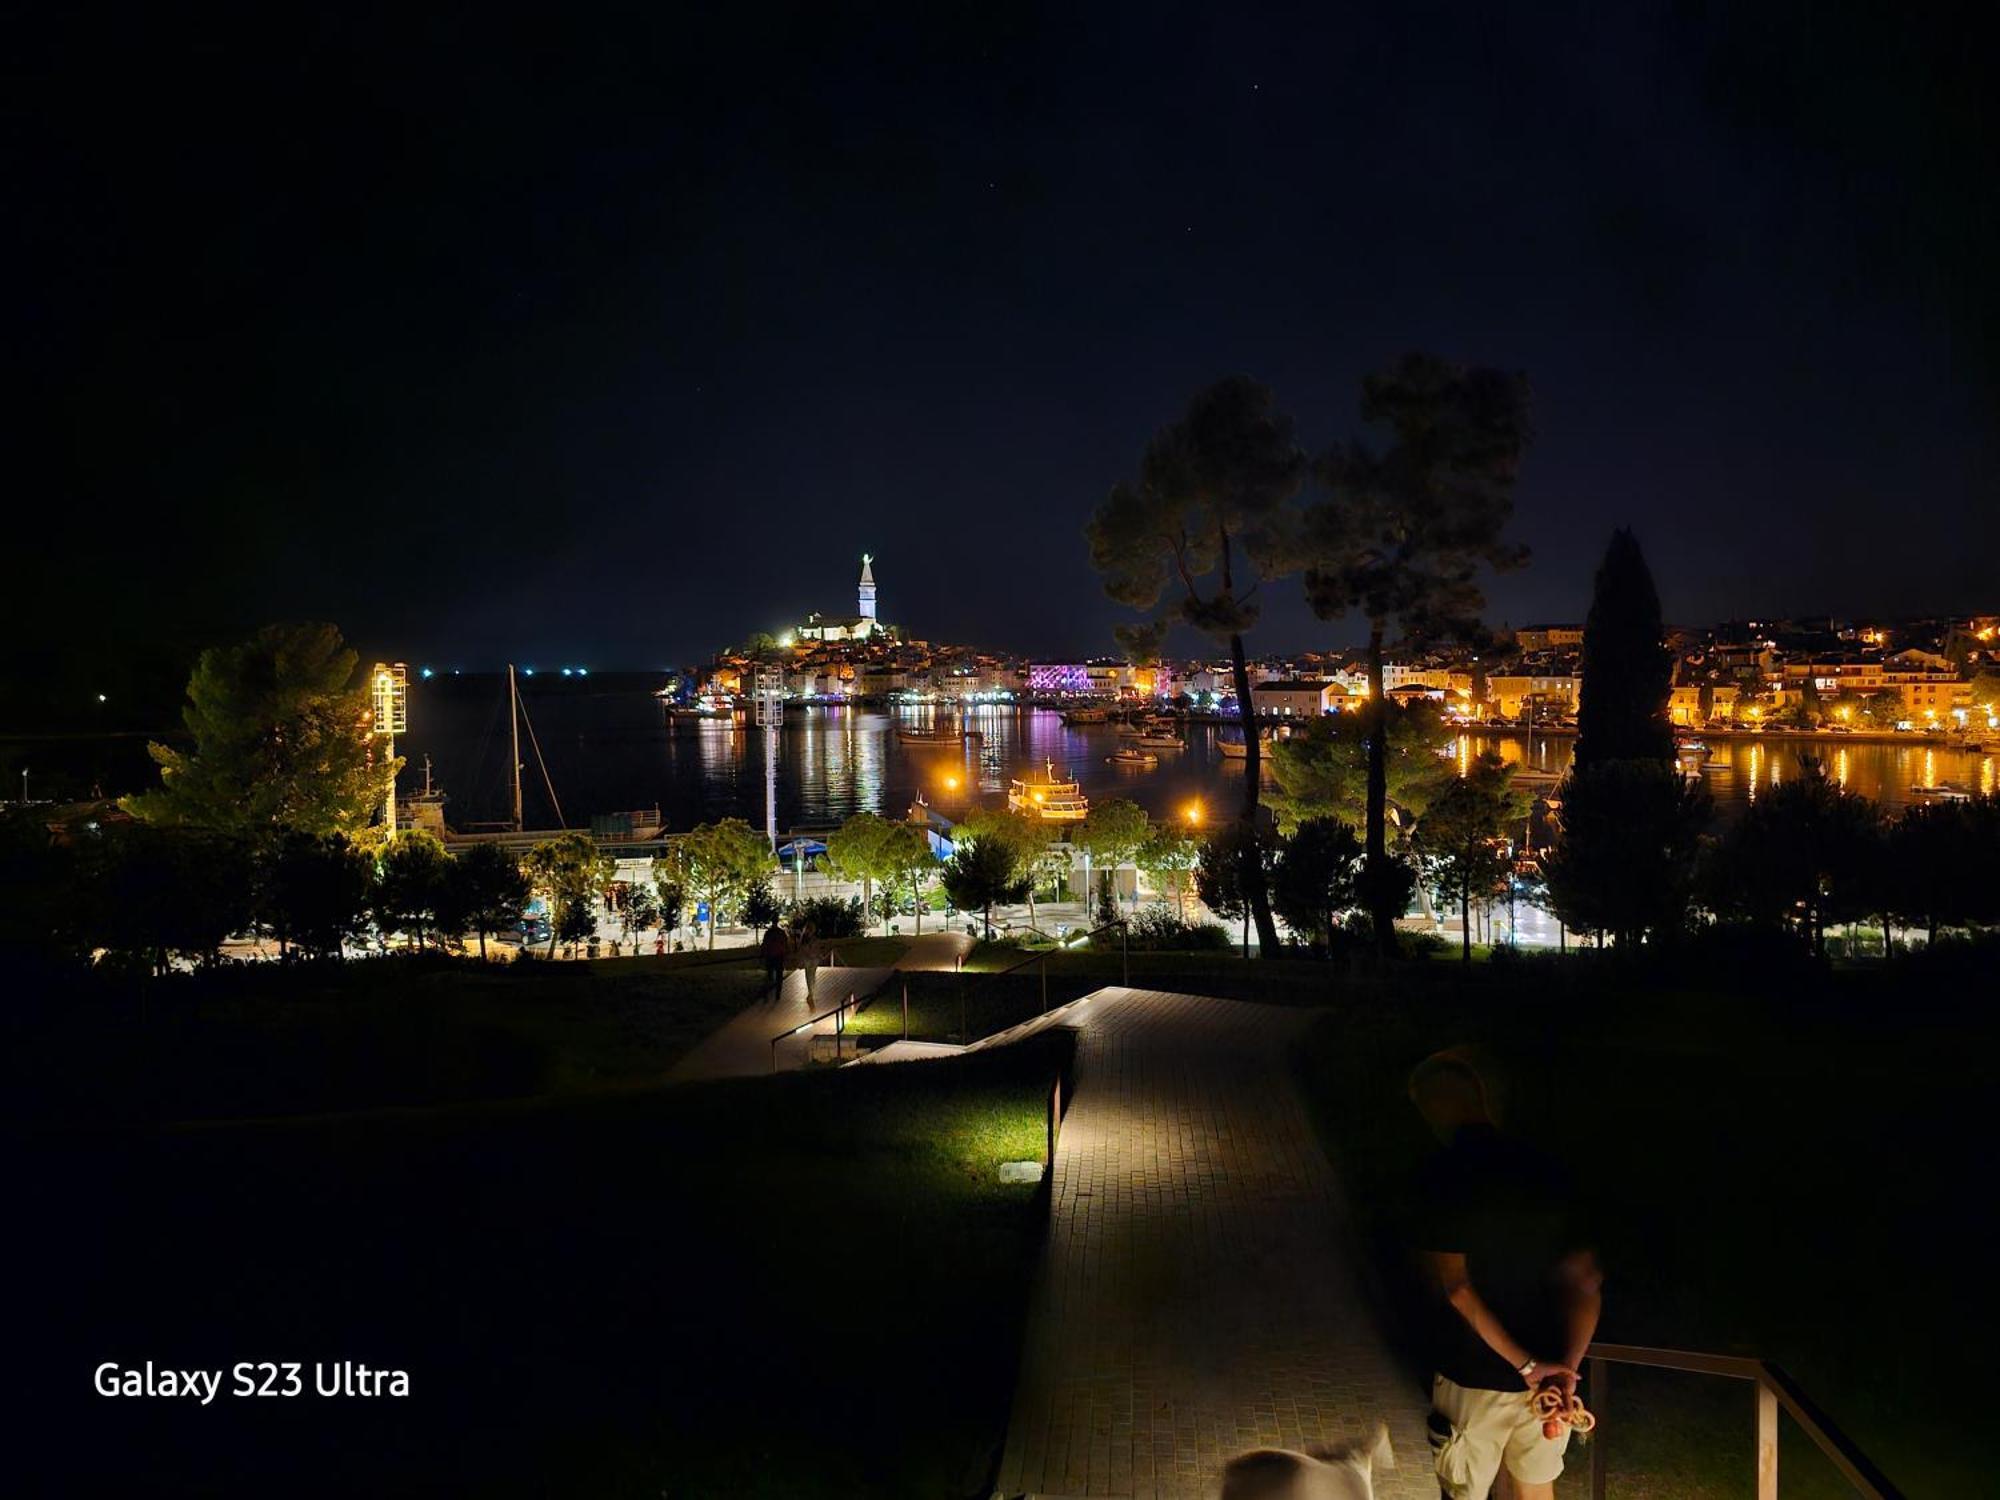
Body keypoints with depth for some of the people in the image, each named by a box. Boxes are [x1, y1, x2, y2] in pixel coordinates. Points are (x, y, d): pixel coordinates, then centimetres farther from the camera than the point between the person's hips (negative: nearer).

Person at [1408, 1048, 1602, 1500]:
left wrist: (1525, 1363, -18)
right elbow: (1585, 1280, -5)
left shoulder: (1441, 1178, -17)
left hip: (1474, 1374, -5)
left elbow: (1454, 1286, -21)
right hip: (1548, 1368, 5)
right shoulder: (1546, 1170, -1)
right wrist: (1567, 1365, -13)